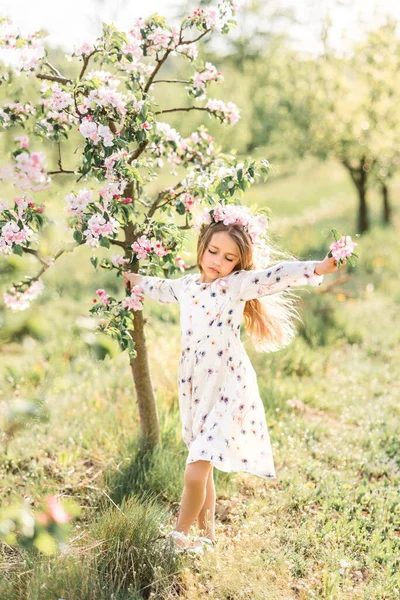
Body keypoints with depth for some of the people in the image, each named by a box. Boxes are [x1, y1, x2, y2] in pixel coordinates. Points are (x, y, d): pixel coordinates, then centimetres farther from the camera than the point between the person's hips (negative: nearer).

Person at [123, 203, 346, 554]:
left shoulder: (237, 285, -9)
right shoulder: (188, 285, 10)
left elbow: (275, 276, -26)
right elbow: (163, 289, 32)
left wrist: (315, 269, -41)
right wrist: (135, 280, 48)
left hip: (227, 390, -7)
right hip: (195, 388, 7)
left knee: (196, 472, -12)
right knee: (202, 468, 17)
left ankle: (181, 534, 10)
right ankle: (206, 532, 33)